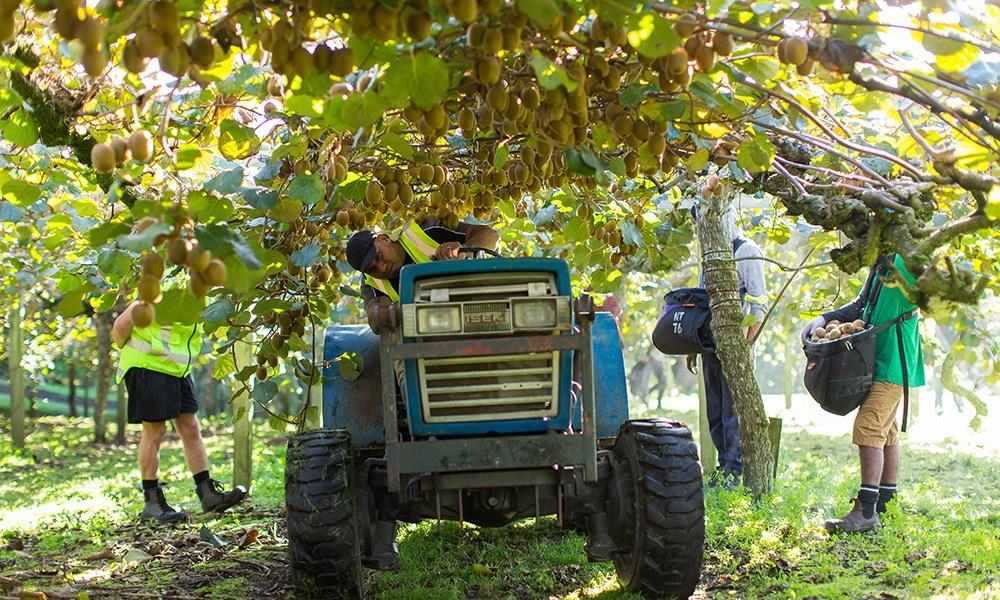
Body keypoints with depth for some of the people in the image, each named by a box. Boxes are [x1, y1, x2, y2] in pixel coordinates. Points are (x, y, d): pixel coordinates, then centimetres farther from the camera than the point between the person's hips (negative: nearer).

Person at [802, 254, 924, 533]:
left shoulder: (906, 261, -15)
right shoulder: (880, 264, 14)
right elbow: (862, 305, 22)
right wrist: (825, 318, 12)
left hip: (893, 364, -10)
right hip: (878, 361, 10)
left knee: (868, 428, -14)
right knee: (886, 430, 15)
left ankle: (865, 511, -12)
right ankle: (885, 505, 24)